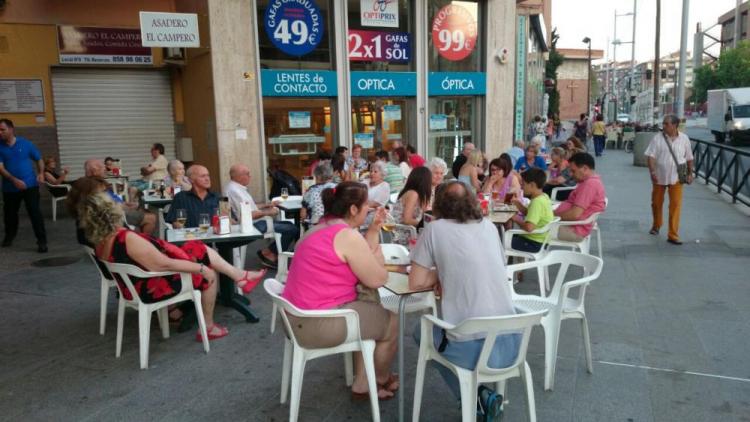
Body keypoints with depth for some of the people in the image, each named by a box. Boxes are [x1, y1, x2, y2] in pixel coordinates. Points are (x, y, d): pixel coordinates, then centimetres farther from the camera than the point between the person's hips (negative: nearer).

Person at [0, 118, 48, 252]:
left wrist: (41, 173, -10)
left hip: (30, 185, -2)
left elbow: (39, 159, 7)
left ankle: (42, 241, -6)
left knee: (35, 212, -9)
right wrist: (14, 180, -23)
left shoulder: (26, 143, -2)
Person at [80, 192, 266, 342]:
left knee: (200, 248, 13)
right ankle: (208, 327, 21)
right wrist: (201, 268, -20)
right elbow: (164, 264, -29)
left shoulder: (99, 242, -4)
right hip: (155, 287, -9)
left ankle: (240, 276, 21)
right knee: (208, 273, 10)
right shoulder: (127, 239, -33)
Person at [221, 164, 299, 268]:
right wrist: (267, 212, -13)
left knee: (289, 224, 17)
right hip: (252, 225, -11)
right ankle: (267, 254, 1)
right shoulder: (234, 190, -20)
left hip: (255, 222, 11)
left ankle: (272, 254, 12)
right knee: (292, 229, -14)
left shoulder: (236, 187, 12)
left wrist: (266, 205, 14)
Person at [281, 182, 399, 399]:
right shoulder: (348, 236, -18)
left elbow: (357, 262, 13)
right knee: (391, 322, 10)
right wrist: (377, 254, 6)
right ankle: (381, 379, 34)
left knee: (371, 311, 26)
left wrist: (374, 229, 9)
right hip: (317, 324, -10)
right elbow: (377, 279, -13)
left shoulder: (323, 227, 11)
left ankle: (362, 383, 28)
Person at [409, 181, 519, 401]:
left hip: (472, 347, -5)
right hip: (510, 342, 5)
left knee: (421, 331, 27)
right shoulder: (489, 226, 10)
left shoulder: (435, 228, -4)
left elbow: (416, 283, -2)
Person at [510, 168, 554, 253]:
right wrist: (517, 203, 7)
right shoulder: (543, 197, 5)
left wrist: (517, 220, -16)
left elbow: (529, 227, -35)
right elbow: (528, 213, 21)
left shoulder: (537, 202, -25)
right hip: (538, 240, 10)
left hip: (534, 243, -10)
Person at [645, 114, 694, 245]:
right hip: (659, 176, 0)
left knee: (675, 205, -6)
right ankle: (656, 225, 38)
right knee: (656, 203, 13)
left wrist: (690, 173, 9)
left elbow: (689, 158, 10)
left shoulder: (684, 139, 1)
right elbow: (651, 156, -9)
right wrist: (652, 172, -20)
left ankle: (673, 235, -3)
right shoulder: (658, 138, -5)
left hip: (676, 177, 0)